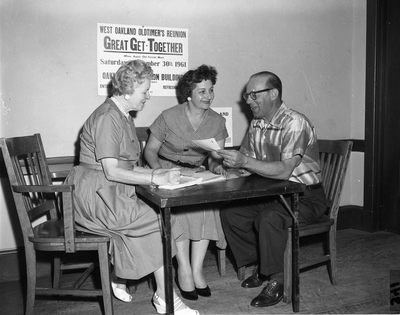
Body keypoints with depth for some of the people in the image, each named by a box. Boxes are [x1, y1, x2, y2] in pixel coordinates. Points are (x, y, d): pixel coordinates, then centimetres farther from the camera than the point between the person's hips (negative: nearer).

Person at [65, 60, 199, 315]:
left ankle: (119, 278, 9)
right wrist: (156, 178, -24)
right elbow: (111, 171, -22)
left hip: (114, 193, 9)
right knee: (158, 223, -15)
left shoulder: (125, 117, 14)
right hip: (95, 195, -9)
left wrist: (160, 173, -1)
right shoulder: (107, 118, -17)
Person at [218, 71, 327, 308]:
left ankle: (276, 280, -10)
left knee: (269, 219, -33)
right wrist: (228, 164, -12)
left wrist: (244, 161, -35)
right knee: (230, 213, -6)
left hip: (306, 196, -8)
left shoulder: (295, 123, -22)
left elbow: (284, 171, -31)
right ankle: (260, 267, 9)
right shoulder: (257, 124, 5)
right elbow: (247, 164, 8)